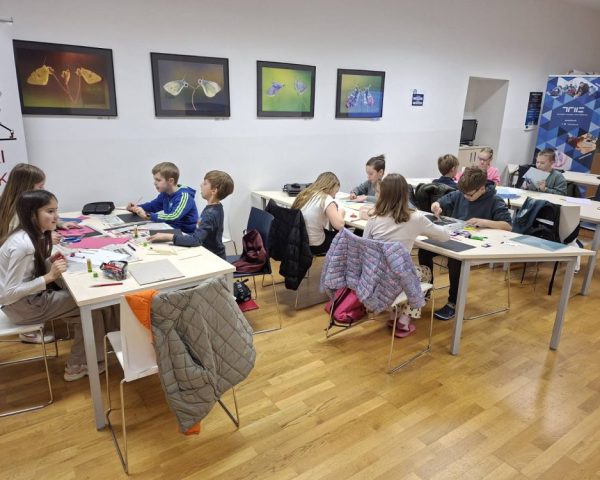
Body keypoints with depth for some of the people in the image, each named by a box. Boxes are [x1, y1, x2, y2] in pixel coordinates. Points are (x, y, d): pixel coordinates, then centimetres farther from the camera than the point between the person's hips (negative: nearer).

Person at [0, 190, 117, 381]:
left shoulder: (33, 235, -1)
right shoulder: (23, 245, -28)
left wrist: (50, 262, -6)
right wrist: (49, 277, -28)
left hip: (30, 295, 8)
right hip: (22, 306, -8)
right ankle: (77, 367, 10)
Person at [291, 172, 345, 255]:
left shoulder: (305, 194, 5)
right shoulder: (326, 199, -16)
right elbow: (339, 225, -25)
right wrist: (340, 212, -4)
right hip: (314, 246, -7)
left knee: (332, 233, 31)